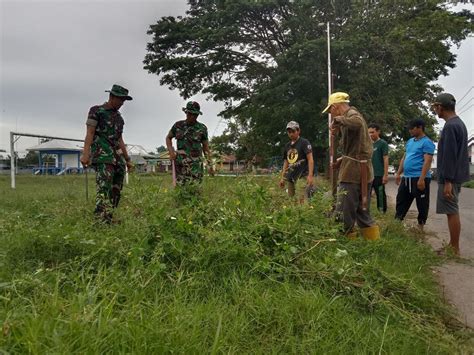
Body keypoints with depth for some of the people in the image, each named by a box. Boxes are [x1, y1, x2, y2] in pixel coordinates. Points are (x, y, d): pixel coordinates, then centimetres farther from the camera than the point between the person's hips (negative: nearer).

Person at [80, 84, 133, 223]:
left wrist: (127, 159, 22)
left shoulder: (118, 117, 23)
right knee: (104, 189, -20)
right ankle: (103, 221, -27)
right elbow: (89, 134, -5)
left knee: (116, 190, 4)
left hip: (117, 157, 8)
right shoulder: (96, 111, 4)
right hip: (102, 155, -7)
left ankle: (109, 219, 9)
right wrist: (85, 153, -18)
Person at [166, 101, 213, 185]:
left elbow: (206, 147, 8)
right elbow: (168, 138, 21)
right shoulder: (178, 125, 6)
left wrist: (210, 165, 5)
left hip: (195, 163, -2)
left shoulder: (202, 128, 3)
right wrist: (171, 151, 4)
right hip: (180, 162, 2)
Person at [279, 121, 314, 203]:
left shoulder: (304, 142, -2)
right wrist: (282, 178, 16)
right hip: (291, 177, 7)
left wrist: (310, 175, -20)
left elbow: (310, 159, -10)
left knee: (302, 201, -16)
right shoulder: (287, 146, 17)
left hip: (302, 176, -7)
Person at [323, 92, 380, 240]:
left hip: (354, 171, -10)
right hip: (361, 170, 10)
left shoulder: (351, 114, -8)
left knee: (344, 212, -6)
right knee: (362, 212, 15)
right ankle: (374, 239, 20)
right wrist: (342, 160, 16)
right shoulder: (351, 116, 21)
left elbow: (358, 123, -36)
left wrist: (338, 120, -22)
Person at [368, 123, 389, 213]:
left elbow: (386, 159, -9)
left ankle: (382, 212, 9)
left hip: (379, 175, -6)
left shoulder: (383, 143, -5)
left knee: (380, 195, 1)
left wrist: (385, 174, -15)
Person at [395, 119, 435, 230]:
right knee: (401, 201, 12)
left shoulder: (427, 142, -10)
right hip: (406, 178, 8)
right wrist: (398, 173, 17)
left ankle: (420, 225, 15)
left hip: (419, 178, -8)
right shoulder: (410, 141, 16)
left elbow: (427, 161, -17)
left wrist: (421, 179, -23)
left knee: (422, 204, 5)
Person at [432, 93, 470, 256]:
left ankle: (455, 250, 2)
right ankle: (452, 245, 22)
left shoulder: (450, 126, -17)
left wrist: (447, 181, -21)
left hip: (450, 177, -10)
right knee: (452, 212, 14)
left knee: (452, 212, -4)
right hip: (457, 175, 10)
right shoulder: (459, 123, 15)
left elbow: (449, 156, -21)